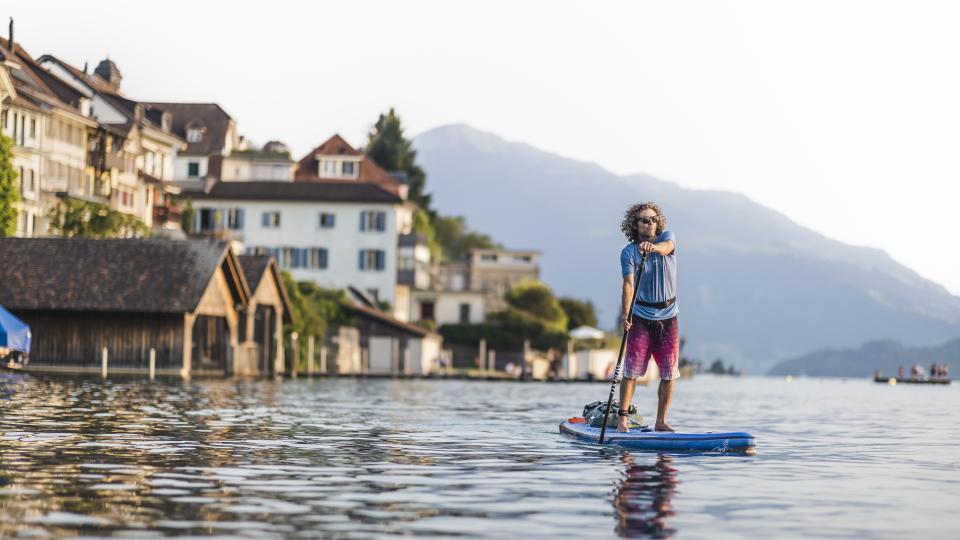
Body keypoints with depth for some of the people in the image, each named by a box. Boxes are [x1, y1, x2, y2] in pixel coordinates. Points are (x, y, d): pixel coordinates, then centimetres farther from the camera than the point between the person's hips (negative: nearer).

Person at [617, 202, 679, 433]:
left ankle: (660, 421, 12)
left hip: (668, 317, 2)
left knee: (669, 374, 2)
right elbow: (628, 283, -17)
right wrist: (625, 313, -32)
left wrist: (653, 247, -49)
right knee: (631, 370, -8)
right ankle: (622, 418, -1)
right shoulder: (628, 252, -5)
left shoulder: (667, 237, 0)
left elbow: (667, 247, -25)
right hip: (641, 318, -2)